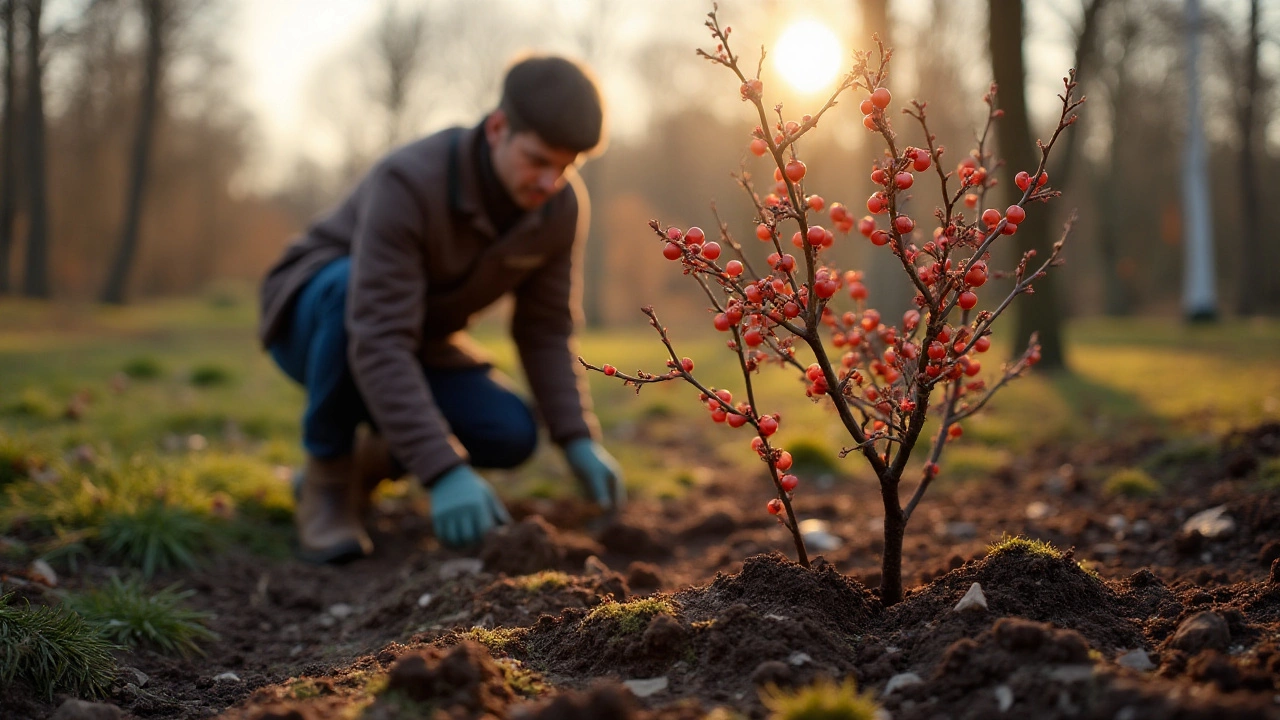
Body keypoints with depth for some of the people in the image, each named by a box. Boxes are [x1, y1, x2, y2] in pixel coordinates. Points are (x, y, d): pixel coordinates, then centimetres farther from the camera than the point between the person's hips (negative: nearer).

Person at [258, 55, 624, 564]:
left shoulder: (564, 206, -17)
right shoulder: (409, 184, -36)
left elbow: (545, 331, -8)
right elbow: (378, 344, -41)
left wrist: (579, 440, -21)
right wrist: (445, 472, -48)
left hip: (417, 345, 5)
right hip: (314, 318, -5)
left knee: (510, 437, -19)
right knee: (351, 285, -41)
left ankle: (369, 459, 9)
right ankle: (327, 472, -18)